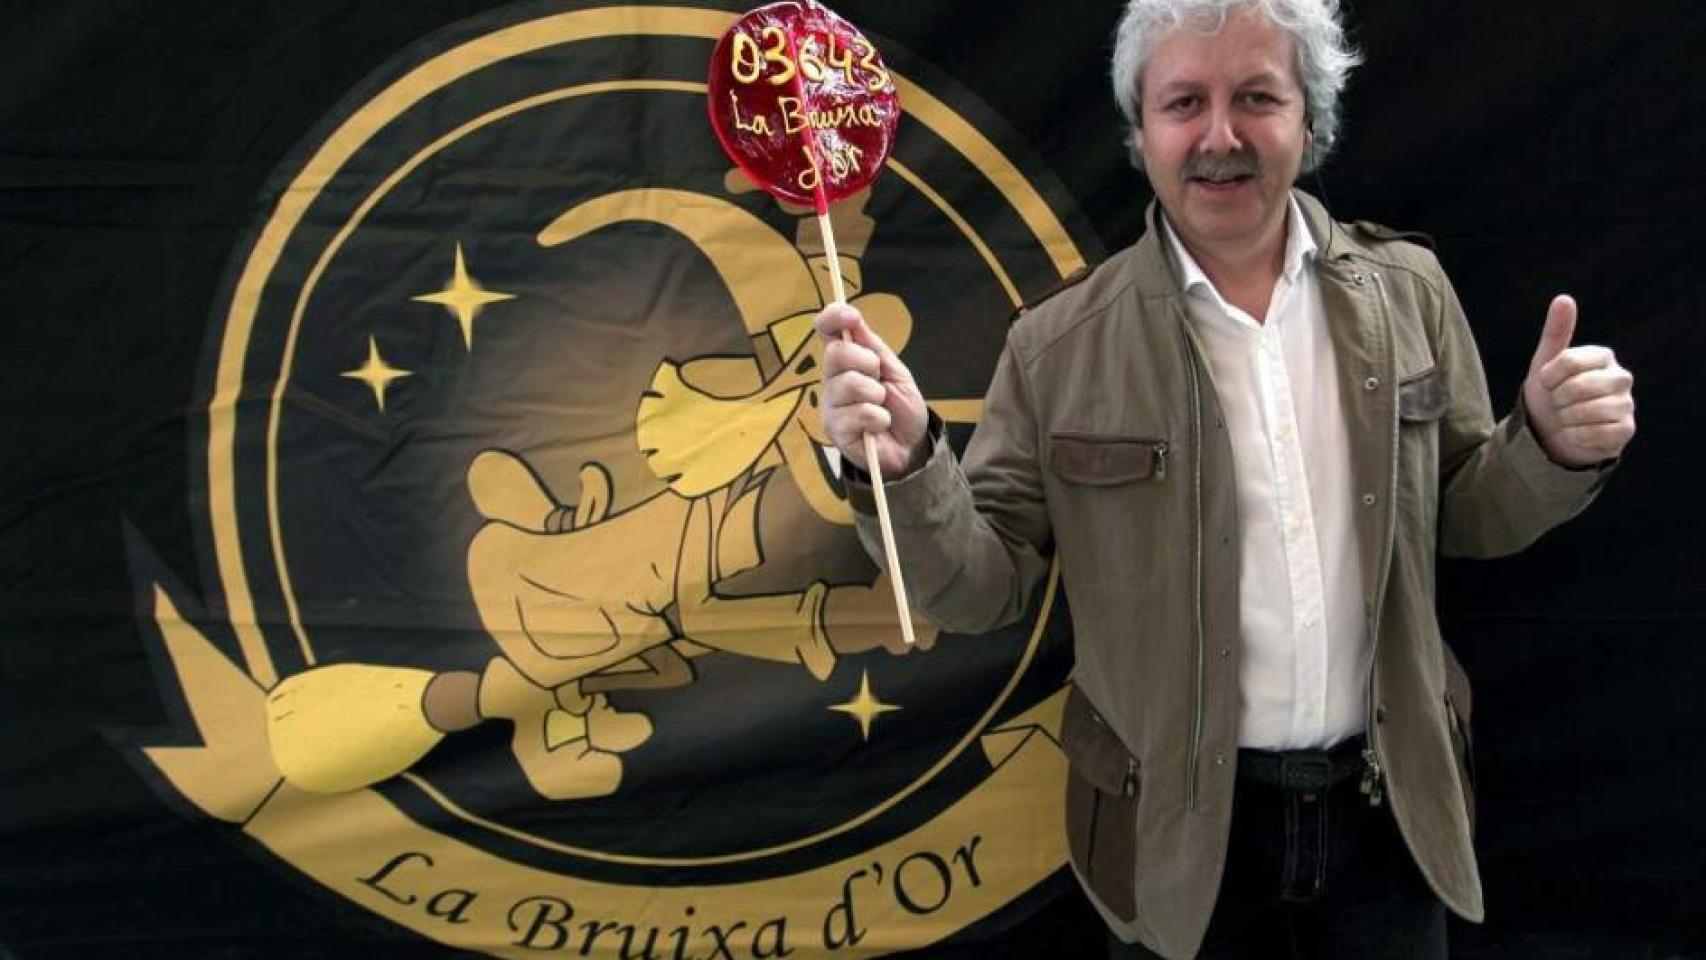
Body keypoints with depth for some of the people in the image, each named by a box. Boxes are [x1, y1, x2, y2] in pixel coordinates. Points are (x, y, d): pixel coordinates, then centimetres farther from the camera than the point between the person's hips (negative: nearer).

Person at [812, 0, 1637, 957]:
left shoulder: (1407, 292, -3)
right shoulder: (1058, 348, -11)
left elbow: (1465, 514, 7)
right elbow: (981, 591, -8)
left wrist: (1554, 448, -14)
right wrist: (907, 466, -27)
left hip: (1390, 809, 3)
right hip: (1178, 826, -2)